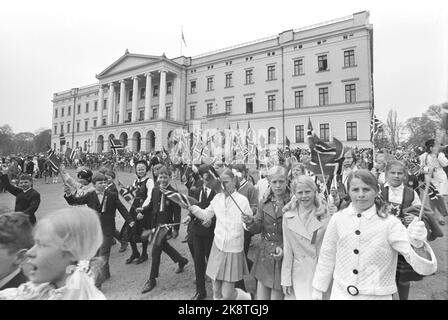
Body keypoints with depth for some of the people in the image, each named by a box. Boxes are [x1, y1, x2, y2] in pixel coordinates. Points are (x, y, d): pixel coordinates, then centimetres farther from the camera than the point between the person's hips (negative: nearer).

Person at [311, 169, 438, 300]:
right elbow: (327, 256, 1)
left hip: (377, 295, -1)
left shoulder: (390, 223, -14)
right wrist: (318, 289, 7)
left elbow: (426, 268, -20)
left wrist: (417, 244, -40)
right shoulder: (338, 219, -9)